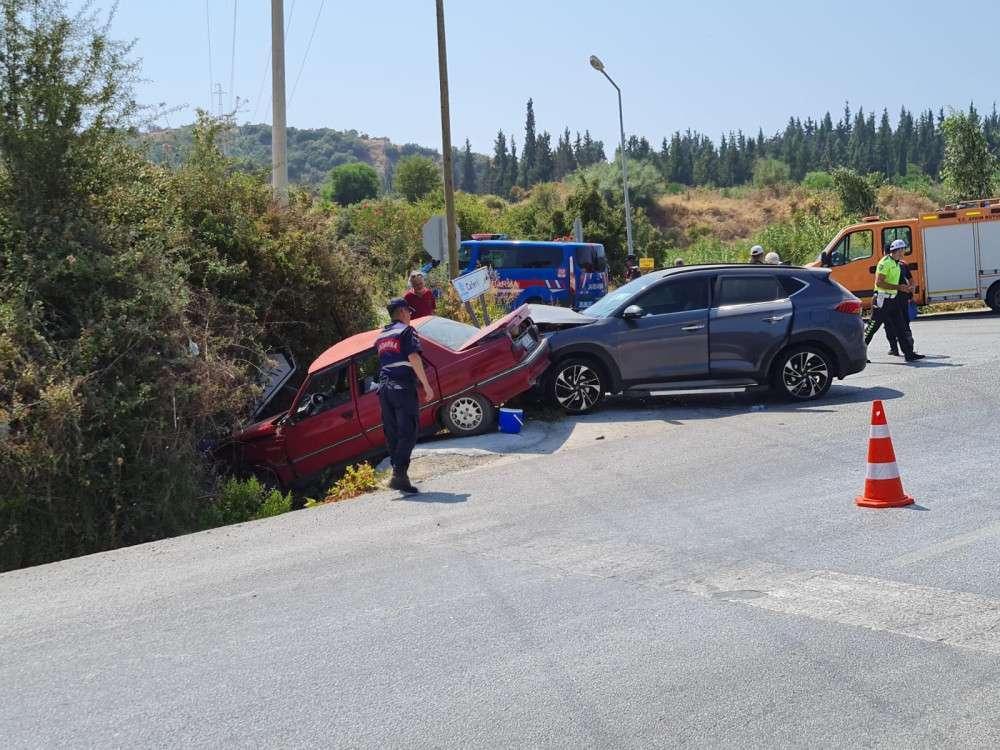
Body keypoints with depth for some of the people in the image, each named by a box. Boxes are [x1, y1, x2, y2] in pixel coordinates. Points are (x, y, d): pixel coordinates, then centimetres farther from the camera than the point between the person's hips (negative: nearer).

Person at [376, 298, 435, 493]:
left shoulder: (381, 336, 22)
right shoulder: (406, 330, -2)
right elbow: (413, 357, -13)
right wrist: (426, 385, -14)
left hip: (383, 387, 7)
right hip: (403, 387, -7)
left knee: (392, 433, 9)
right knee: (408, 432, -9)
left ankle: (398, 472, 10)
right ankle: (399, 474, -19)